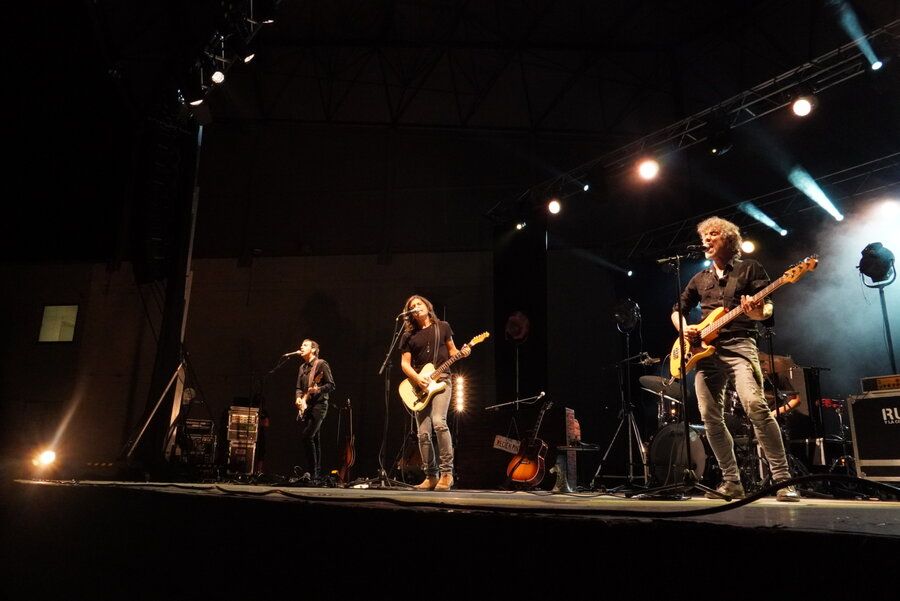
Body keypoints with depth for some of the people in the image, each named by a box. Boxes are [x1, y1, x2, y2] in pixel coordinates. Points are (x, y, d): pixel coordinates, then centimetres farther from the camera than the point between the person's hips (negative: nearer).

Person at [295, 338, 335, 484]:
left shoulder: (321, 364, -4)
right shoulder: (302, 367, 18)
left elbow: (331, 385, -8)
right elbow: (299, 387, 21)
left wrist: (318, 389, -24)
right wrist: (298, 398, 2)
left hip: (318, 405, -7)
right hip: (305, 407, 7)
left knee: (307, 436, -17)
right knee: (314, 440, 8)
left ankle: (312, 473, -11)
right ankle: (317, 475, 12)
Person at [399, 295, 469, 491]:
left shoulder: (442, 327, 8)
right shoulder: (408, 335, 9)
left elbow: (451, 351, 15)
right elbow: (405, 363, 5)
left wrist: (462, 353, -7)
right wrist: (417, 379, -12)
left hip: (441, 380, -2)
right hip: (419, 385, 3)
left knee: (438, 421, -23)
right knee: (423, 433, 0)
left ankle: (446, 472, -15)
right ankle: (431, 476, 10)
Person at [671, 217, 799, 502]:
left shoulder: (750, 268, 9)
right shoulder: (699, 279, 21)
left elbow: (768, 306, 2)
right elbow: (677, 310, 26)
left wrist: (758, 312, -22)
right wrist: (684, 328, 5)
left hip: (738, 345, -5)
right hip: (705, 351, 5)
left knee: (755, 405, -24)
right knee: (710, 417, -2)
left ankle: (783, 480, -17)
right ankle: (732, 482, 8)